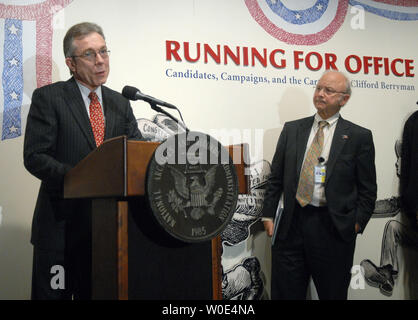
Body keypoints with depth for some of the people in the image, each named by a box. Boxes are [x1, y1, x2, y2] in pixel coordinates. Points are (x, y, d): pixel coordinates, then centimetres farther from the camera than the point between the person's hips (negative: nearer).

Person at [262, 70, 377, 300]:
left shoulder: (359, 137, 1)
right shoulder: (291, 130, 10)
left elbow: (367, 189, 2)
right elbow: (276, 178, 11)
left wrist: (357, 224, -6)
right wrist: (268, 214, 5)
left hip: (333, 229, -2)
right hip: (291, 225, 2)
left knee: (333, 293, 10)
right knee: (284, 293, 8)